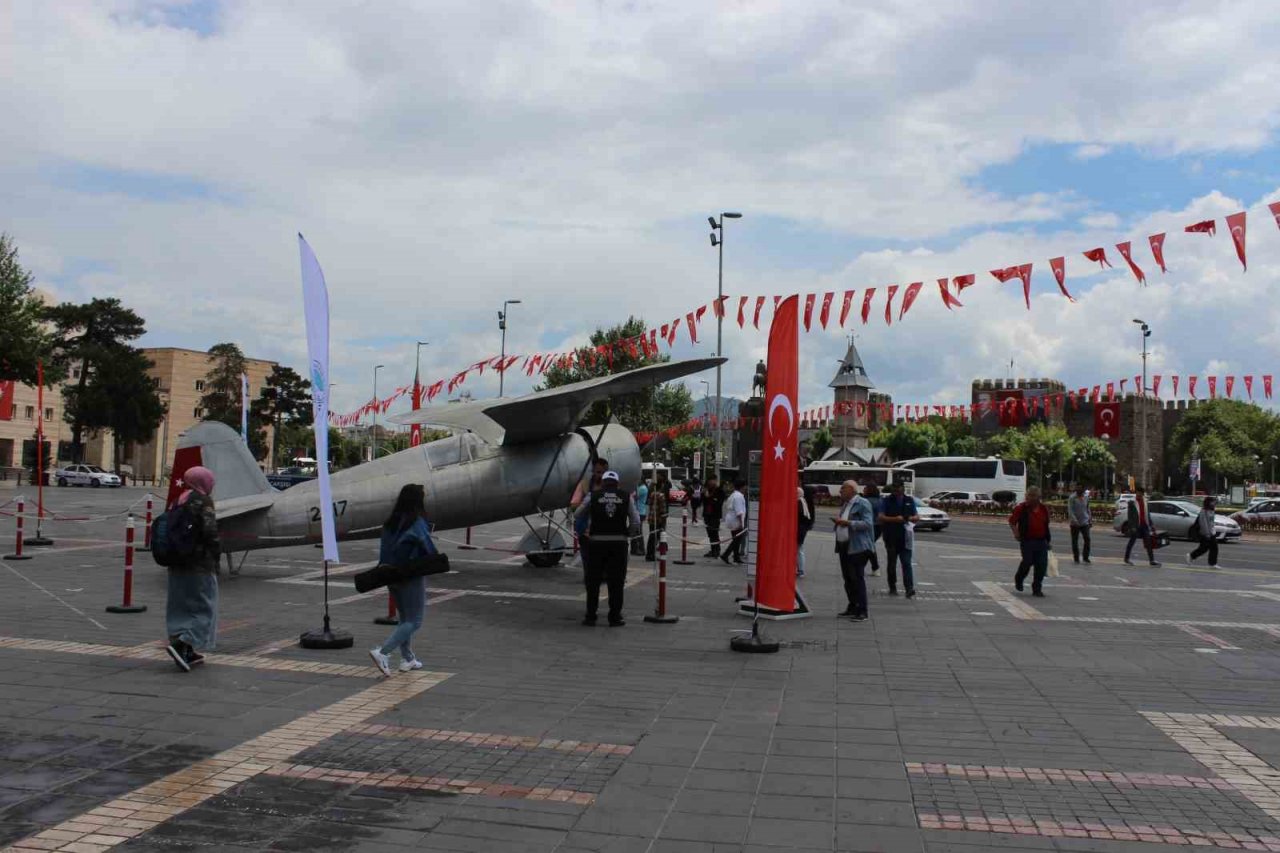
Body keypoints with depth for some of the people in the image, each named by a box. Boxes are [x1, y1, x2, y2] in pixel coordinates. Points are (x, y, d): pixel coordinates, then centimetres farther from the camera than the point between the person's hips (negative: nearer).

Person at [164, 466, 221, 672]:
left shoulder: (178, 502, 10)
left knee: (181, 607, 13)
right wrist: (216, 551, -6)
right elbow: (210, 532, -19)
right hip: (200, 564, -8)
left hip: (177, 564, 8)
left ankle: (188, 652, 19)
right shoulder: (203, 502, -12)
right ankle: (181, 644, -17)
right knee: (203, 608, -1)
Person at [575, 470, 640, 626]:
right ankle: (615, 617, 10)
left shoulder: (593, 496, 0)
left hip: (597, 542, 0)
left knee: (593, 581, 11)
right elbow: (635, 521, 2)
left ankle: (590, 616, 14)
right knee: (616, 582, 8)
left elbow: (579, 514, 9)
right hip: (619, 543, 0)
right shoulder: (626, 497, 2)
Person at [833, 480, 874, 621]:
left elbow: (867, 523, -18)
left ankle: (862, 612, -7)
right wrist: (838, 521, 8)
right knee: (848, 578, 12)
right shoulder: (845, 504, 18)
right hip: (844, 546, 9)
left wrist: (847, 522, -22)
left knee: (857, 578, -9)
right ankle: (852, 608, 21)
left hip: (857, 547, -9)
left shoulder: (862, 503, -8)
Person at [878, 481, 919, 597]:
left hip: (905, 537, 1)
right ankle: (892, 588, 19)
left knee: (906, 563, -8)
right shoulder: (886, 501, 1)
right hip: (891, 538, -1)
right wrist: (895, 519, -24)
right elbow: (881, 517, -9)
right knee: (891, 563, 9)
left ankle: (910, 589, -15)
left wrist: (911, 518, -12)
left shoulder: (909, 500, 10)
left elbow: (917, 517, 11)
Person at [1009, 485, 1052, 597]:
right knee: (1027, 562, -7)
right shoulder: (1021, 508, -3)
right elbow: (1012, 522, 3)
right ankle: (1018, 580, 23)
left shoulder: (1044, 509, 9)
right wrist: (1015, 532, -11)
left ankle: (1037, 589, 11)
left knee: (1042, 565, 0)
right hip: (1027, 541, -4)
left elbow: (1046, 524, 20)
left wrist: (1048, 539, 19)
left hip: (1041, 541, 4)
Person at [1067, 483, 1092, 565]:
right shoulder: (1072, 498, -7)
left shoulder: (1086, 497, 8)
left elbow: (1088, 509, 19)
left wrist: (1090, 519, 14)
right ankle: (1076, 558, 11)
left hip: (1085, 522, 3)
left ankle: (1086, 557, 3)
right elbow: (1070, 510, -13)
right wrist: (1074, 520, -24)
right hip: (1075, 524, -3)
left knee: (1087, 539, -7)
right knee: (1075, 541, 3)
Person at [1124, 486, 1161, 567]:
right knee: (1131, 542, 3)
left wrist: (1151, 524, 15)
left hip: (1144, 525, 5)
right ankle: (1126, 559, 14)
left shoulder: (1145, 501, 12)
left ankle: (1152, 560, 2)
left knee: (1149, 543, 1)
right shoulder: (1132, 502, -6)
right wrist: (1132, 526, -15)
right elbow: (1130, 516, -9)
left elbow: (1147, 513, 19)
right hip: (1136, 526, -5)